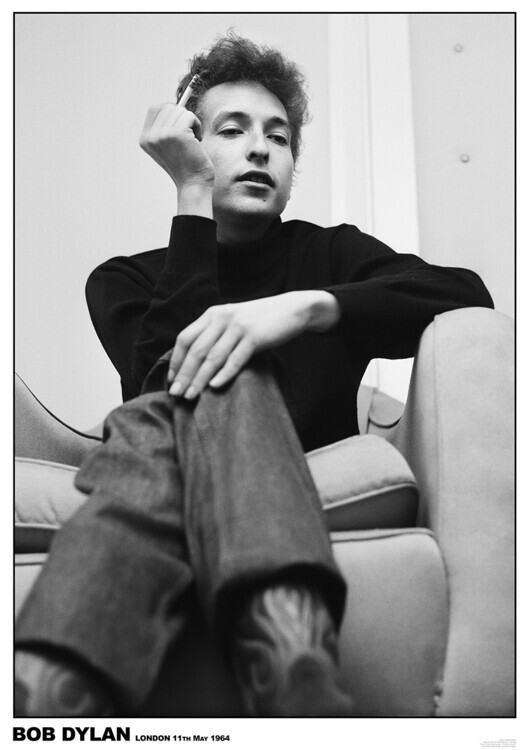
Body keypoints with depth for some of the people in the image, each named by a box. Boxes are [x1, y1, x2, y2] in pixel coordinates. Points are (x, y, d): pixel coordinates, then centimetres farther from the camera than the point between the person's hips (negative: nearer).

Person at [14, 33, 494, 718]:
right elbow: (164, 380, -6)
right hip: (166, 504, 0)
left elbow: (468, 295, -3)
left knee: (215, 374, -26)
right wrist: (193, 193, -2)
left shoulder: (329, 252, 17)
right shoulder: (124, 278, 17)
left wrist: (307, 304, -19)